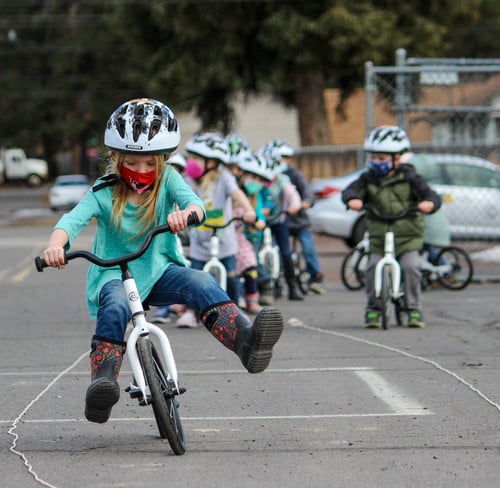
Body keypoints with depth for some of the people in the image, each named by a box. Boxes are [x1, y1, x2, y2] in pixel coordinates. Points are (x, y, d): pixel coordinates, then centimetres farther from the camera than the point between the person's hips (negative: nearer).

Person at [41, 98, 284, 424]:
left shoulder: (167, 179, -2)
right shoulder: (104, 193, -5)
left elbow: (194, 201, -21)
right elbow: (73, 220, -22)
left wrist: (186, 213, -48)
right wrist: (56, 245, -45)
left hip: (160, 270, 1)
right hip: (115, 274, -1)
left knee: (200, 282, -29)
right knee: (116, 305, -36)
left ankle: (246, 340, -48)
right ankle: (103, 380, -41)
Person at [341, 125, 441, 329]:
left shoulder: (409, 178, -1)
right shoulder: (369, 178, 6)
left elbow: (430, 194, -7)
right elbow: (350, 190, -8)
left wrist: (429, 203, -31)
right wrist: (353, 199, -32)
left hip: (408, 237, -2)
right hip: (378, 238, 2)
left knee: (410, 267, -19)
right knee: (373, 267, -17)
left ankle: (414, 309, -4)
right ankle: (373, 308, -2)